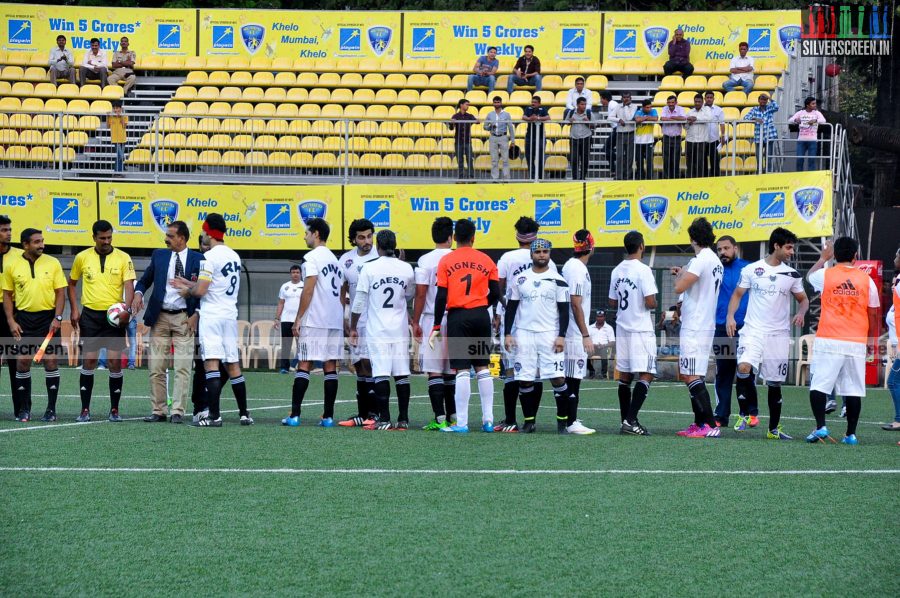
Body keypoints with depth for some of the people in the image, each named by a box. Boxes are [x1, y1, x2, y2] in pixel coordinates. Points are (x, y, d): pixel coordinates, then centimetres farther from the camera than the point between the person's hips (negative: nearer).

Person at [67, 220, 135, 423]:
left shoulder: (123, 258, -1)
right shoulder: (82, 257, 4)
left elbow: (129, 285, -8)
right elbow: (72, 283, 16)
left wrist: (127, 309, -24)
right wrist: (74, 310, 6)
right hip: (90, 315, 1)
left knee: (115, 362, -2)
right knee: (88, 361, -1)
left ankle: (114, 410, 7)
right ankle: (85, 410, 5)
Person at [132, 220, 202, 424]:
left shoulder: (197, 259, 0)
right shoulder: (159, 255, 9)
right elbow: (145, 280, 16)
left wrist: (196, 315, -8)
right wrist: (138, 293, -5)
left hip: (184, 318, -3)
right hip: (160, 317, 3)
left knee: (182, 368, -6)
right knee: (156, 368, 2)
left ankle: (178, 411, -4)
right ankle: (158, 411, 7)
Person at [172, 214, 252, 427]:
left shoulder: (209, 257, -12)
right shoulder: (234, 256, 13)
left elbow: (200, 291, -15)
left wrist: (187, 291, 7)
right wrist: (188, 284, 25)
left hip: (211, 315, -8)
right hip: (230, 314, 8)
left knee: (211, 362, -10)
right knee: (233, 364, 13)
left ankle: (214, 415, -17)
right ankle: (244, 414, 15)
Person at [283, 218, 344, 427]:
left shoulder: (312, 257, -7)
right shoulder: (335, 260, 18)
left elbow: (308, 290, -13)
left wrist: (298, 318, -9)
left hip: (314, 321, -7)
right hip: (335, 321, 7)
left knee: (304, 365, -6)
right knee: (330, 367, 5)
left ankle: (294, 415, -9)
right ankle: (328, 416, 2)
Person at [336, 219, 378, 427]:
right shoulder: (346, 260, 10)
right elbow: (341, 292, 16)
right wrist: (343, 318, 9)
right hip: (355, 322, 6)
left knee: (369, 365, -12)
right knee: (360, 368, 10)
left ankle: (374, 414, -10)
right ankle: (362, 414, 15)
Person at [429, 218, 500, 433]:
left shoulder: (446, 261, -3)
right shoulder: (486, 261, 5)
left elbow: (441, 296, -5)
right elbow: (495, 293, 6)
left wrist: (436, 327, -1)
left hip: (458, 317, -3)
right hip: (481, 316, 3)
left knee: (462, 370, -3)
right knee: (482, 368, 12)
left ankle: (461, 423, -4)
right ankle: (488, 419, 12)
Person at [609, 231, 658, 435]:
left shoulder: (617, 271, 8)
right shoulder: (643, 270, -14)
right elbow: (650, 302, -18)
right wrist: (655, 304, 3)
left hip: (622, 328, 7)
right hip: (641, 330, -7)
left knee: (625, 376, 11)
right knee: (646, 374, -7)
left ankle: (625, 421, 13)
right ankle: (631, 420, -18)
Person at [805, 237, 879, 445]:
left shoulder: (825, 276, -1)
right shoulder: (866, 280, 2)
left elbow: (809, 276, 24)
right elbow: (873, 314, 6)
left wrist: (823, 258, 40)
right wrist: (872, 341, 17)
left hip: (828, 342, -2)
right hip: (857, 343, 2)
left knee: (818, 386, 2)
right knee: (853, 390, 4)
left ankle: (820, 427, -11)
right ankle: (851, 434, 5)